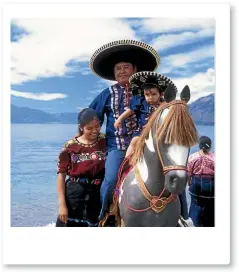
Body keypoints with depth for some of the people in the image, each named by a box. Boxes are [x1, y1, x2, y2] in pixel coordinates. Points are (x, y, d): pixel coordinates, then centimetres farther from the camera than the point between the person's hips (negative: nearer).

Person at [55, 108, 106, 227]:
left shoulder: (105, 142, -2)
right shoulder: (70, 147, -6)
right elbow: (61, 175, -5)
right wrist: (62, 204, -9)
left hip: (98, 196, 2)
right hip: (74, 195, -1)